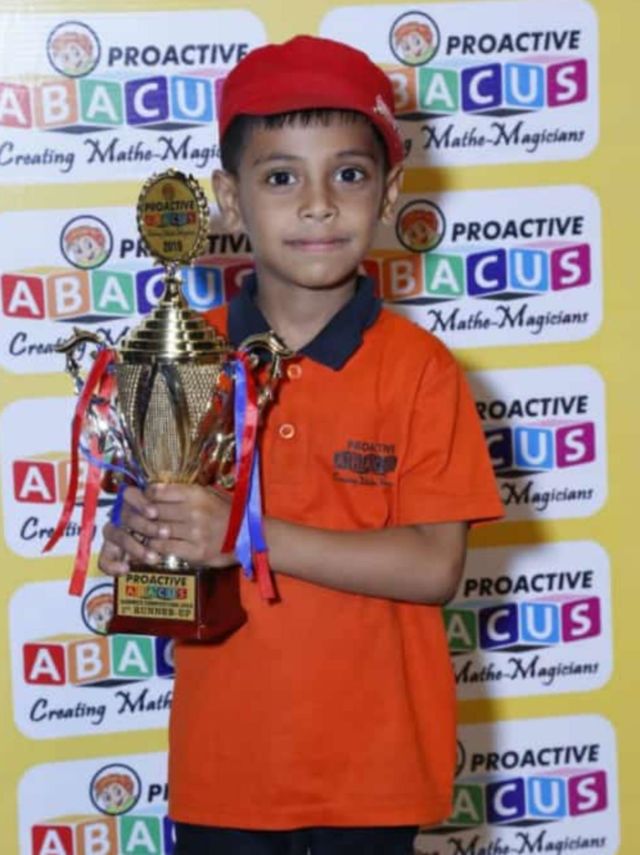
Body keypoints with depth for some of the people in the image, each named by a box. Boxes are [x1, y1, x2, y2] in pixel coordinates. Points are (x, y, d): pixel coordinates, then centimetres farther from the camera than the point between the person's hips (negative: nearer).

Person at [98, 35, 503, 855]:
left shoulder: (418, 369, -8)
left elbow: (434, 566, -14)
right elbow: (156, 516, 11)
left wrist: (250, 535, -22)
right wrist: (135, 542, -13)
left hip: (371, 764, -2)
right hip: (223, 761, 2)